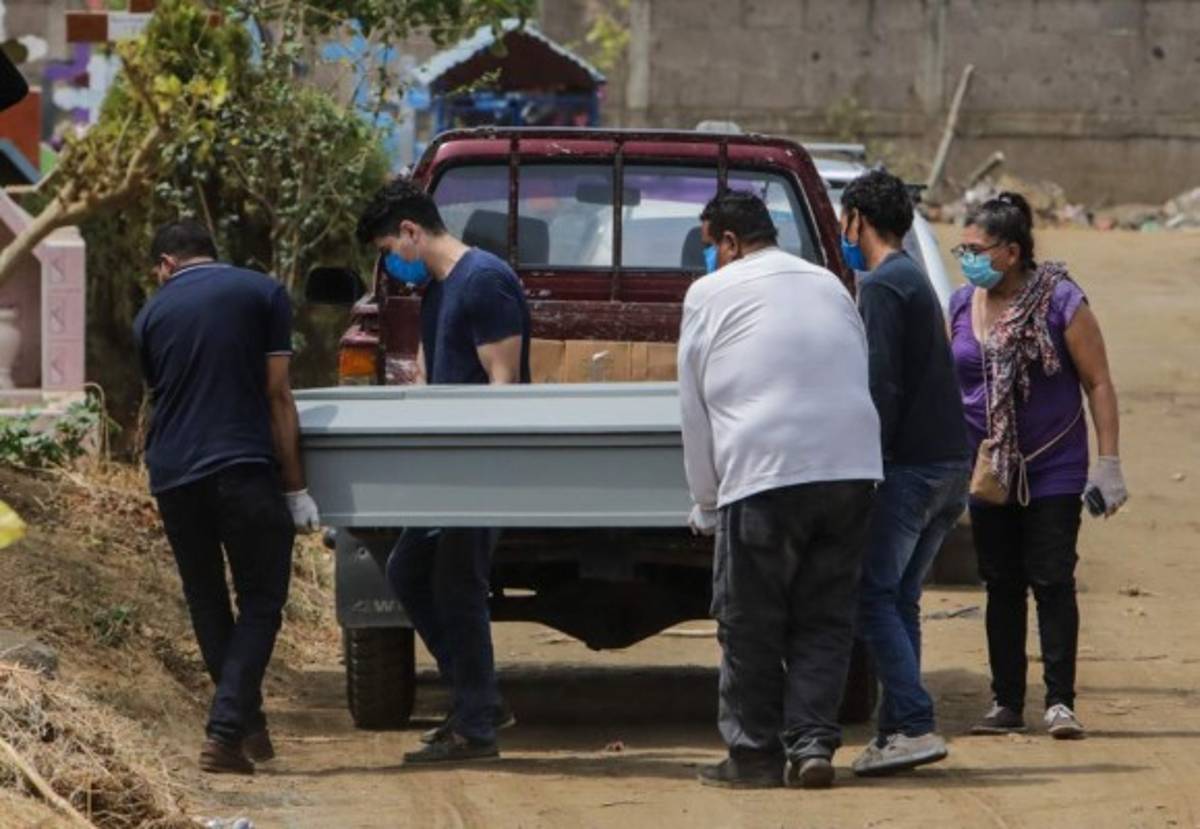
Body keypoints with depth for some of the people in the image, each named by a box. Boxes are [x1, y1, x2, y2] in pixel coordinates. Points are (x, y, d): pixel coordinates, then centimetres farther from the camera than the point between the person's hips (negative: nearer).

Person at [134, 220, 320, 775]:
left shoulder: (152, 314, 13)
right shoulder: (263, 295, 4)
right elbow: (277, 397, 0)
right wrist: (295, 488, 2)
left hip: (172, 475, 3)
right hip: (243, 469, -3)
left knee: (207, 604, 17)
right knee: (261, 603, 3)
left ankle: (247, 721, 22)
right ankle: (225, 732, -10)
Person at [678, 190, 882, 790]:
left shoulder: (711, 294, 6)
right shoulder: (829, 286, 21)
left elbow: (694, 408, 9)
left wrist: (706, 504, 16)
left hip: (762, 471, -5)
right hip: (852, 466, 5)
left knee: (750, 622, 5)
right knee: (825, 618, 9)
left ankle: (754, 753, 8)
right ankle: (812, 743, 1)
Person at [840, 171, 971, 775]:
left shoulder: (882, 287, -10)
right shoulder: (918, 283, 21)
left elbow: (882, 386, -18)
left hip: (908, 468, -9)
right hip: (951, 464, 9)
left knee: (874, 597, -9)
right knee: (899, 600, 12)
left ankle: (914, 726, -18)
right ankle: (895, 731, 9)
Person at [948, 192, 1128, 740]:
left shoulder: (1060, 303, -9)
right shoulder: (960, 306, 4)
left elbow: (1098, 384, -6)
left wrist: (1108, 463, -10)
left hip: (1054, 469, -4)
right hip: (988, 469, 5)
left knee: (1052, 582, -7)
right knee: (1001, 586, 8)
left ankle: (1060, 702, -5)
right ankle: (1006, 704, 14)